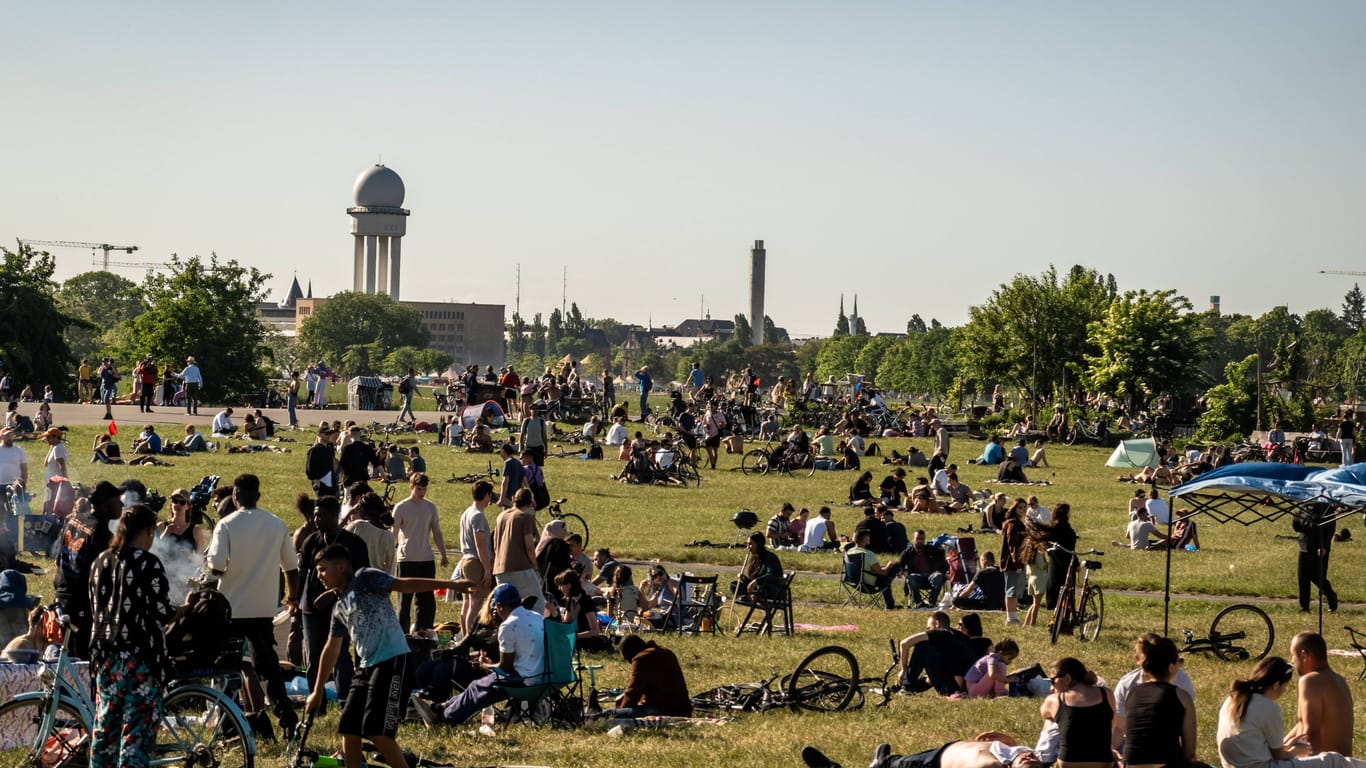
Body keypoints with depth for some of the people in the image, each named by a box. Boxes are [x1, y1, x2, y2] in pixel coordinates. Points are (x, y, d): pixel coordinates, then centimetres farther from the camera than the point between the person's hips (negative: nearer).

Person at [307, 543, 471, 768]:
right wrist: (317, 692, 31)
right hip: (367, 665, 9)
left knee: (377, 732, -15)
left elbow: (403, 584, -12)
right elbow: (331, 650, 27)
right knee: (348, 730, 6)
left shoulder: (364, 579, -3)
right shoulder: (339, 606, 20)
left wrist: (449, 584, -22)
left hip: (392, 660, -9)